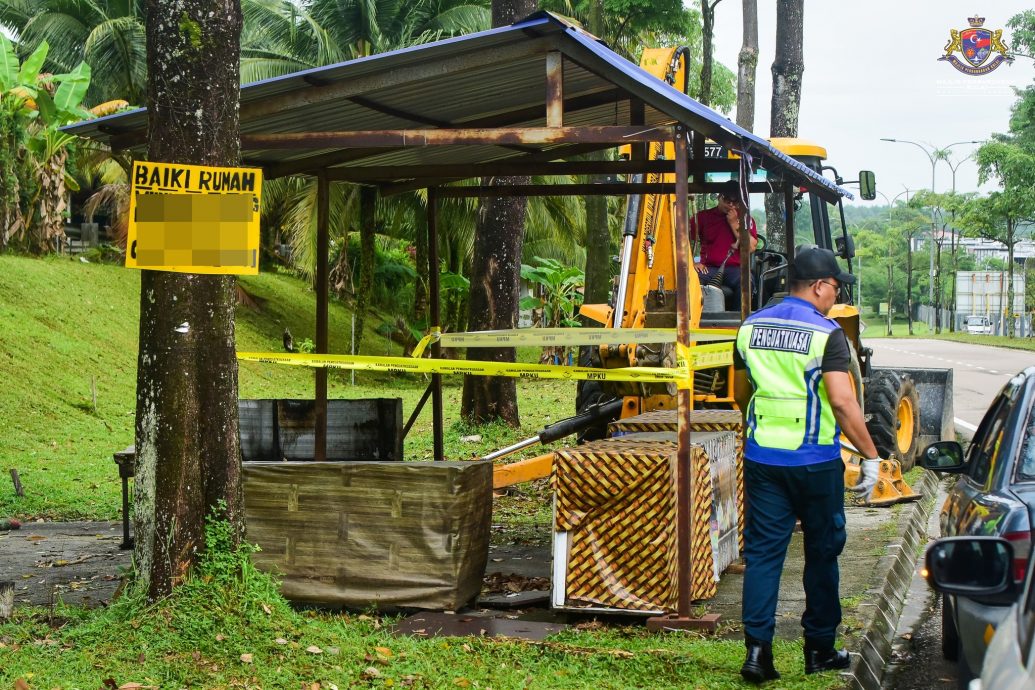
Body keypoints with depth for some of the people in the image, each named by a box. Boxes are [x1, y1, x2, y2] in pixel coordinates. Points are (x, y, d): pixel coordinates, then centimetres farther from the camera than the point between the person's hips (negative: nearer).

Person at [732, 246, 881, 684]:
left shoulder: (751, 327, 7)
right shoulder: (825, 333, -12)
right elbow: (842, 401, -18)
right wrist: (870, 456, -11)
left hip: (760, 457, 4)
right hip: (814, 461, -4)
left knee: (762, 552, 6)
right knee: (821, 552, 10)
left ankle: (757, 649, -3)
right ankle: (820, 649, 19)